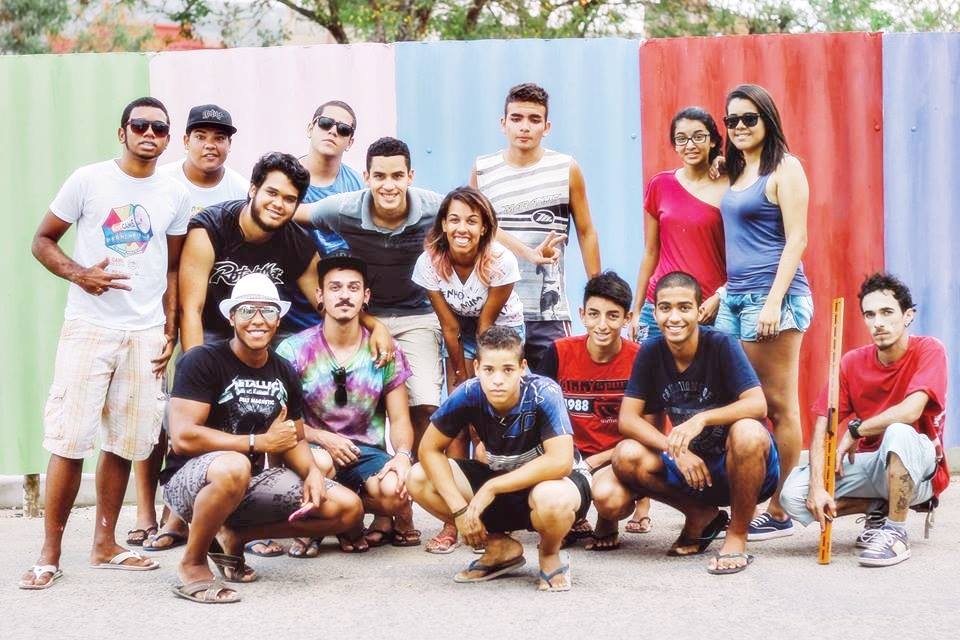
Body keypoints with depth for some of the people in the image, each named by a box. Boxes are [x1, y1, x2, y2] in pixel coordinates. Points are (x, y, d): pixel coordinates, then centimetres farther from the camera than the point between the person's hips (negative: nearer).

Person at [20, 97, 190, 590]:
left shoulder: (175, 196, 9)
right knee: (70, 440, -6)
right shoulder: (88, 180, -1)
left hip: (146, 333, 4)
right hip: (89, 327, -3)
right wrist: (80, 274, -14)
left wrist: (170, 330, 7)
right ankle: (50, 554, 2)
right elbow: (42, 241, 3)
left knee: (125, 442, 7)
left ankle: (104, 545, 19)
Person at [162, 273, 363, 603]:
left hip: (252, 482, 7)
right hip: (191, 482, -7)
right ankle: (192, 564, -18)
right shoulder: (203, 361, -12)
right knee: (234, 467, -42)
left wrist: (312, 471, -10)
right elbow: (183, 437, -22)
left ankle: (234, 536, 5)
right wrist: (261, 442, -17)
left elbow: (294, 440, 15)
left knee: (348, 509, -5)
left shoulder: (283, 372, 9)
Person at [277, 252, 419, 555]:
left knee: (394, 490, -31)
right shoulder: (294, 350, -2)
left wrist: (402, 455, -17)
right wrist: (322, 438, -19)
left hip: (367, 453, 1)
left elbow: (400, 420, 4)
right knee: (319, 462, -38)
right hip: (315, 448, -1)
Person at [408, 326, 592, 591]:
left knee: (551, 498, -42)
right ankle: (500, 547, 4)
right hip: (498, 479, 5)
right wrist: (459, 509, -23)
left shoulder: (543, 393, -28)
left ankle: (550, 556, -4)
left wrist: (491, 488, -33)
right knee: (419, 479, -13)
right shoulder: (469, 394, -18)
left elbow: (560, 462, -37)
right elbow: (430, 449, -11)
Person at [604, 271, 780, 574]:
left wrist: (702, 419, -40)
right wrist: (677, 450, -23)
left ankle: (737, 536, -15)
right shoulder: (651, 353, -5)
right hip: (689, 464, 4)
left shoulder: (722, 345, -16)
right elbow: (628, 419, -8)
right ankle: (701, 516, 3)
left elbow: (757, 405, -26)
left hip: (743, 468, -4)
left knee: (746, 432, -38)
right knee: (626, 456, -21)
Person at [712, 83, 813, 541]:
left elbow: (796, 239, -11)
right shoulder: (737, 172, 17)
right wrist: (723, 292, 16)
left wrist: (775, 300, -18)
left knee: (779, 407, -4)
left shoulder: (783, 168, -5)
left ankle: (778, 511, 0)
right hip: (735, 297, 8)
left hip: (771, 296, -8)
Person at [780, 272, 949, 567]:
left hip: (918, 463, -5)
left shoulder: (929, 351, -15)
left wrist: (854, 431, -18)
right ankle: (879, 508, 7)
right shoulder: (852, 362, -3)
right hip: (868, 463, 5)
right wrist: (817, 486, -23)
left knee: (899, 432, -39)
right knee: (793, 495, -17)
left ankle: (896, 533, -20)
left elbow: (910, 411, -31)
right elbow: (822, 427, -8)